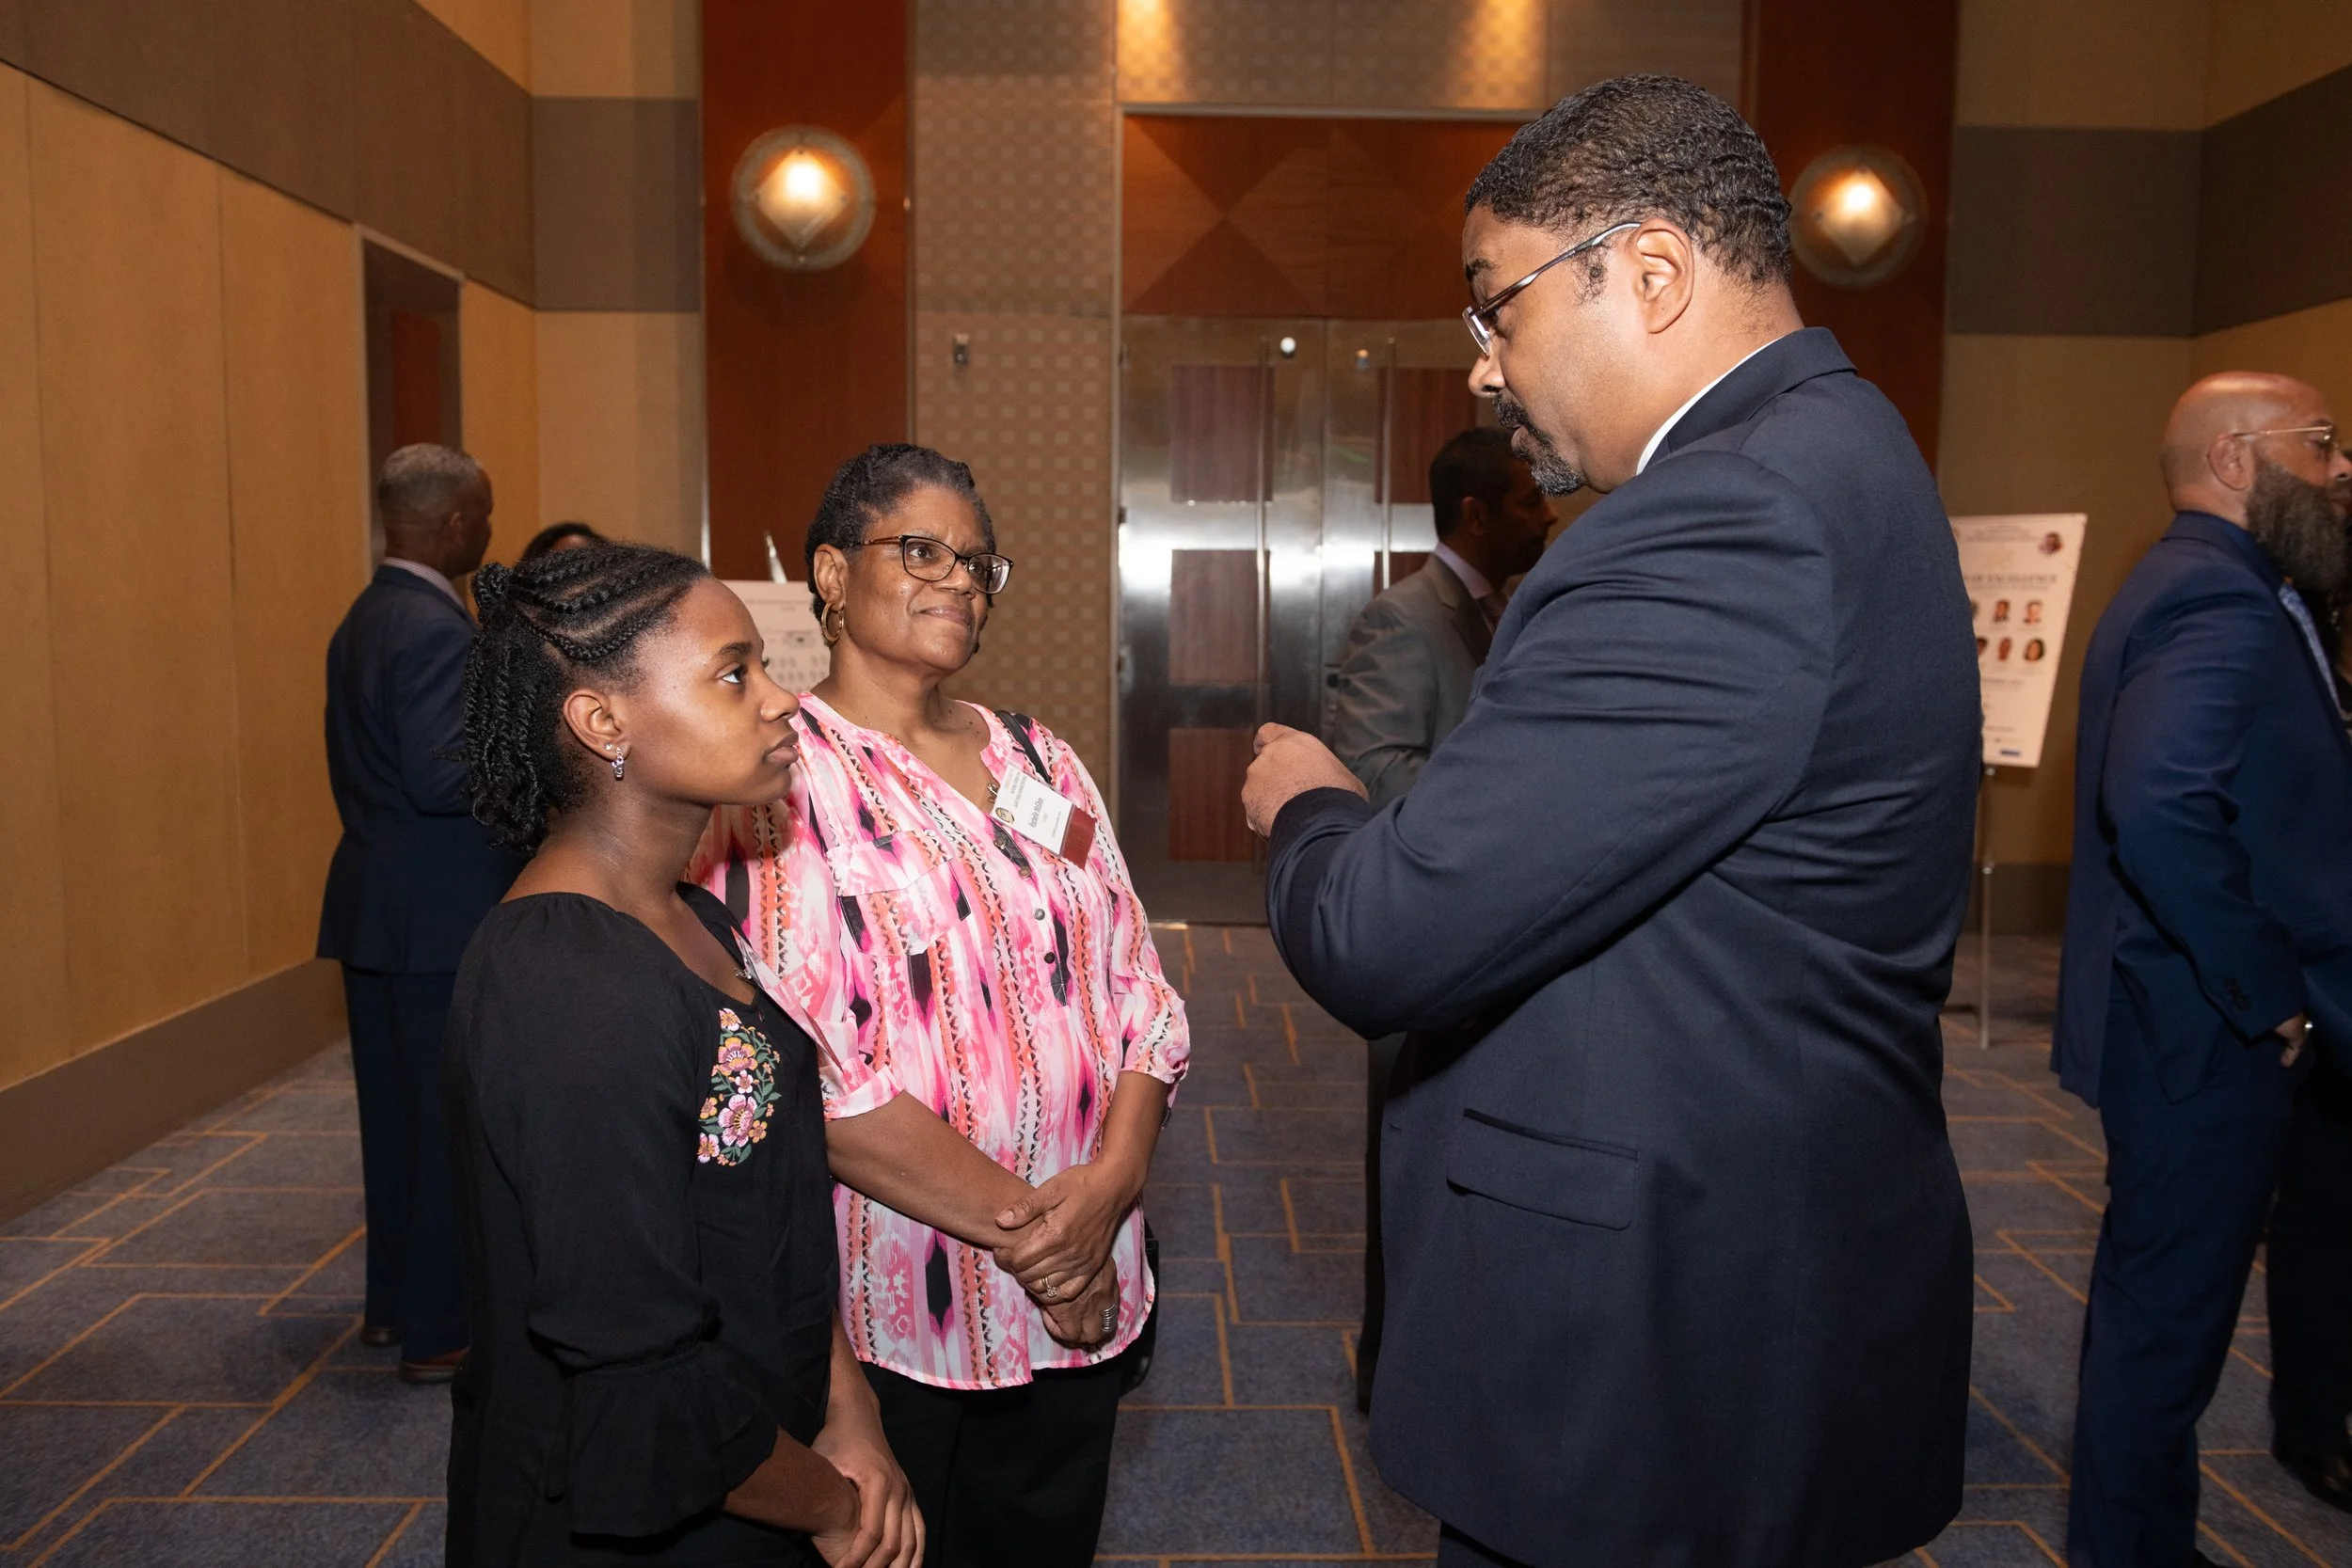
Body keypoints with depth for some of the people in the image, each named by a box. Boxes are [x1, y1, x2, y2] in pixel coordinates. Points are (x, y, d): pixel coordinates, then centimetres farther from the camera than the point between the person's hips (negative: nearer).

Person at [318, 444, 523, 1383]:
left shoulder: (363, 620, 13)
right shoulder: (438, 629, -19)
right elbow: (439, 776, -26)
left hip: (376, 903, 10)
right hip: (441, 916, -10)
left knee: (395, 1110, 18)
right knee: (454, 1124, 0)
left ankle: (395, 1298, 31)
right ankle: (438, 1332, 10)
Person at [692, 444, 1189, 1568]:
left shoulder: (1039, 761, 8)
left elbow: (1139, 990, 5)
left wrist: (1109, 1182, -12)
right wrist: (1019, 1220, -17)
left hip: (1078, 1297, 5)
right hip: (880, 1317, -5)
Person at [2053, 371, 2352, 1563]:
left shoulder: (2187, 584, 14)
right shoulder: (2225, 603, -20)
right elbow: (2160, 807, -36)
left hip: (2177, 1018, 11)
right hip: (2207, 1039, -11)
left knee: (2154, 1307, 22)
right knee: (2167, 1324, 4)